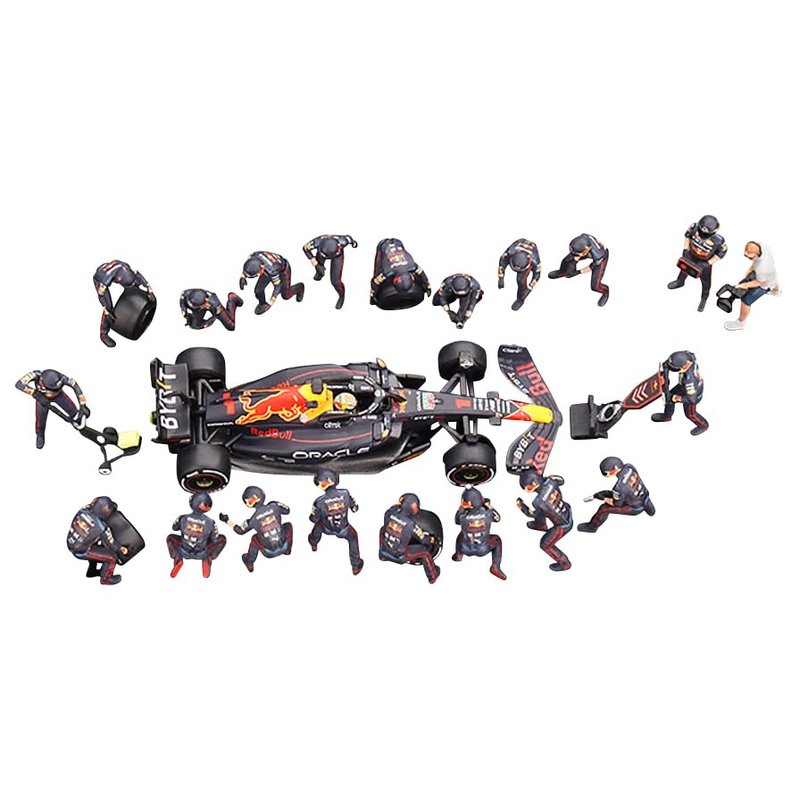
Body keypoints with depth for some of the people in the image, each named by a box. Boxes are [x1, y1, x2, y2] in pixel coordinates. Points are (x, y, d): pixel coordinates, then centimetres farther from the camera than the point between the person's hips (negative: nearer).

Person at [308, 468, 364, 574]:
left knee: (319, 522, 35)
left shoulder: (320, 501, -32)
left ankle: (313, 543, 63)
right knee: (353, 538, 30)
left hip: (327, 529, 1)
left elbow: (314, 519, -15)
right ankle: (356, 566, 37)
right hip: (343, 530, -1)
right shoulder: (345, 494, -29)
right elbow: (355, 508, -11)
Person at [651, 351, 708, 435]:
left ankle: (703, 425, 48)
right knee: (670, 396, 24)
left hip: (692, 392, -7)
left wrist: (678, 398, -23)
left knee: (690, 413, 19)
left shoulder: (689, 378, -48)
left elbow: (691, 398, -39)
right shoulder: (688, 355, -31)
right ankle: (667, 416, 52)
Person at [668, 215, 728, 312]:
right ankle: (680, 282, 65)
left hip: (705, 261, -3)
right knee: (684, 267, 31)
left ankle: (704, 299, 47)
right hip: (691, 256, 3)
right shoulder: (695, 227, -36)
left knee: (705, 282, 16)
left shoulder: (718, 241, -42)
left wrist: (707, 264, -20)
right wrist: (685, 250, -10)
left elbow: (722, 252, -20)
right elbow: (687, 235, -11)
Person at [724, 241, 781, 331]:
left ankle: (740, 323, 34)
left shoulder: (762, 267, -50)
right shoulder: (758, 245, -31)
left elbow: (760, 282, -27)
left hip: (765, 283, -6)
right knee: (773, 283, 41)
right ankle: (776, 291, 78)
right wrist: (750, 269, -11)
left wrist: (745, 285, -21)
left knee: (746, 300, 10)